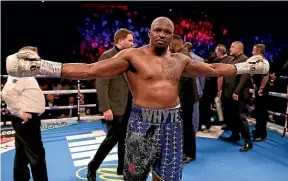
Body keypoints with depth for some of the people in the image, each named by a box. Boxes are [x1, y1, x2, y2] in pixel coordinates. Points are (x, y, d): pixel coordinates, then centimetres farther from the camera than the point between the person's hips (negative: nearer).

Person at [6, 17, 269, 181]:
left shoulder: (180, 60, 8)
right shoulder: (132, 56, -8)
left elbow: (213, 69, 19)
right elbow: (90, 70, -15)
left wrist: (244, 66, 21)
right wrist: (43, 66, -23)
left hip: (172, 122, 4)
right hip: (143, 122, -4)